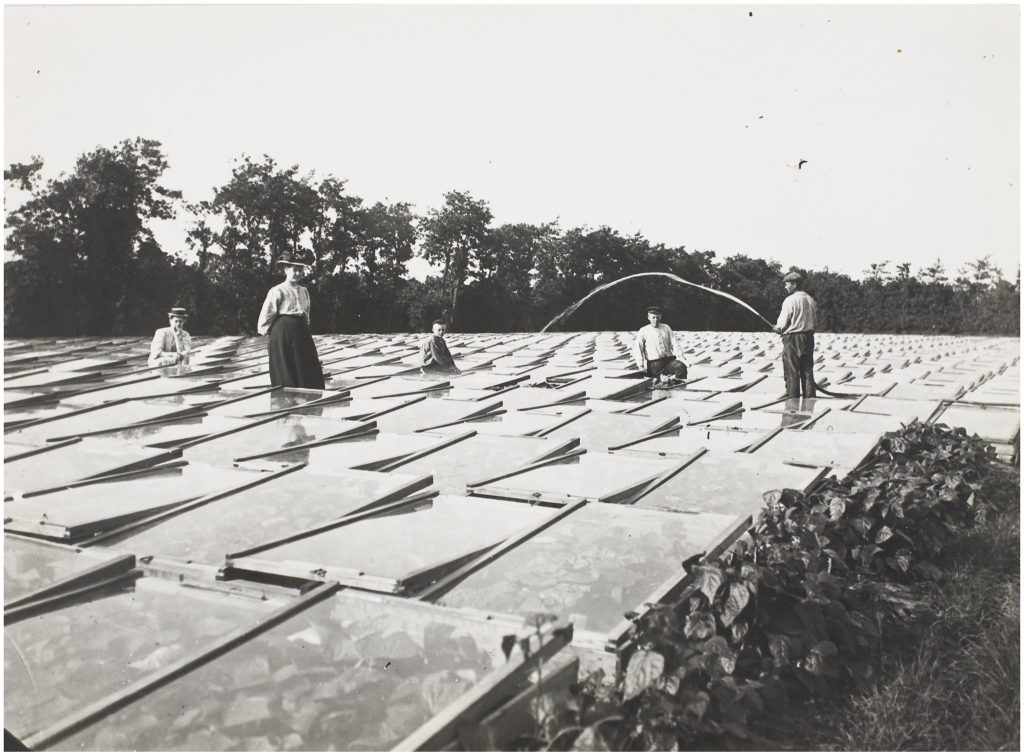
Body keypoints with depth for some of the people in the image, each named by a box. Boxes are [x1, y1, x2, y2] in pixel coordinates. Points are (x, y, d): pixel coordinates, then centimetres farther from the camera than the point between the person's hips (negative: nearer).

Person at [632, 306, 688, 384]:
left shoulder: (666, 328, 17)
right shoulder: (643, 331, 7)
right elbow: (637, 349, 1)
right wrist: (641, 365, -10)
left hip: (669, 360, 3)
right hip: (654, 364, -3)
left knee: (681, 366, -29)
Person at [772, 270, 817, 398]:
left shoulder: (790, 300, -13)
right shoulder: (810, 300, 7)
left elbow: (782, 324, -13)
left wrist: (777, 328, 7)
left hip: (792, 339, -6)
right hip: (808, 337, 6)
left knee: (792, 373, 1)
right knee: (807, 371, 10)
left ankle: (793, 399, 2)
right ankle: (809, 399, 12)